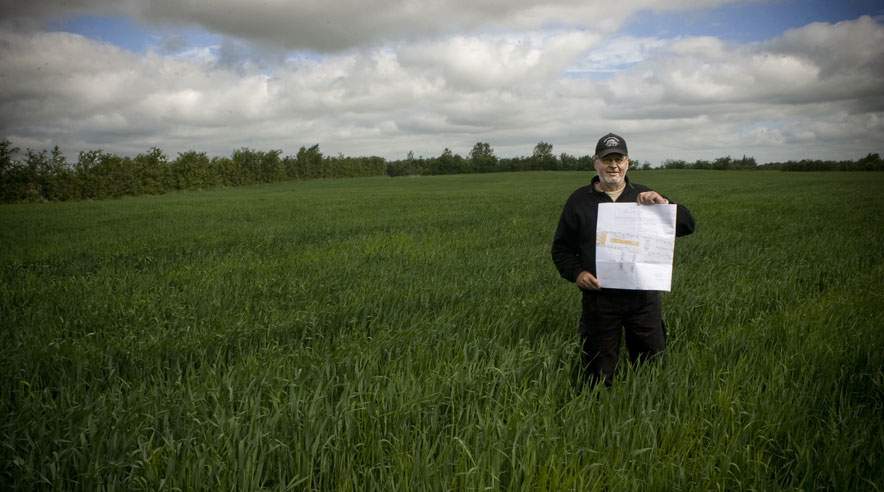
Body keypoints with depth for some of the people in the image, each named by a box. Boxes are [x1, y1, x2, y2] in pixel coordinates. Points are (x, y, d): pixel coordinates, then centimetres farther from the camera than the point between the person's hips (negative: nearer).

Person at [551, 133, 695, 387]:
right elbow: (561, 248, 7)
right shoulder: (579, 200, 5)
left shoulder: (645, 197, 9)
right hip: (598, 297, -1)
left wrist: (663, 203, -15)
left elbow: (688, 226, 3)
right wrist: (576, 273, -12)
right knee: (599, 375, 9)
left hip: (644, 297, 2)